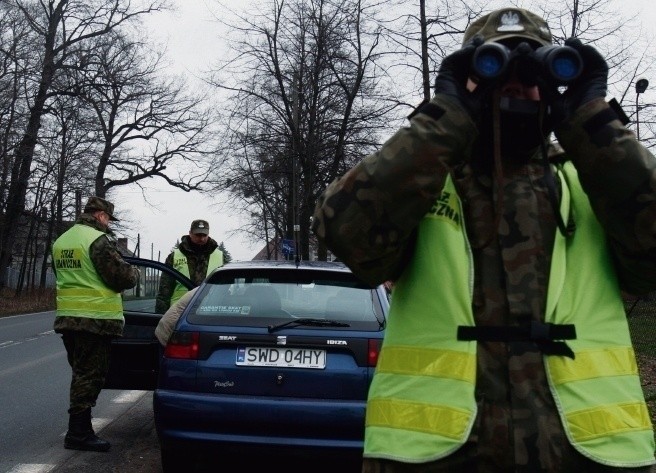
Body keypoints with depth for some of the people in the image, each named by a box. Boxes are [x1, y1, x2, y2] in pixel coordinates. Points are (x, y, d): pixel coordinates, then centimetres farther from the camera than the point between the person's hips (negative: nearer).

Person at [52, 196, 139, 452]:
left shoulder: (61, 241, 14)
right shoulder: (99, 239, -14)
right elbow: (122, 277, -15)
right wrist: (134, 272, 5)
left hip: (68, 316, 9)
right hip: (95, 319, -9)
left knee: (81, 372, 17)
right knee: (90, 375, -1)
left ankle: (79, 429, 25)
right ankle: (78, 433, 4)